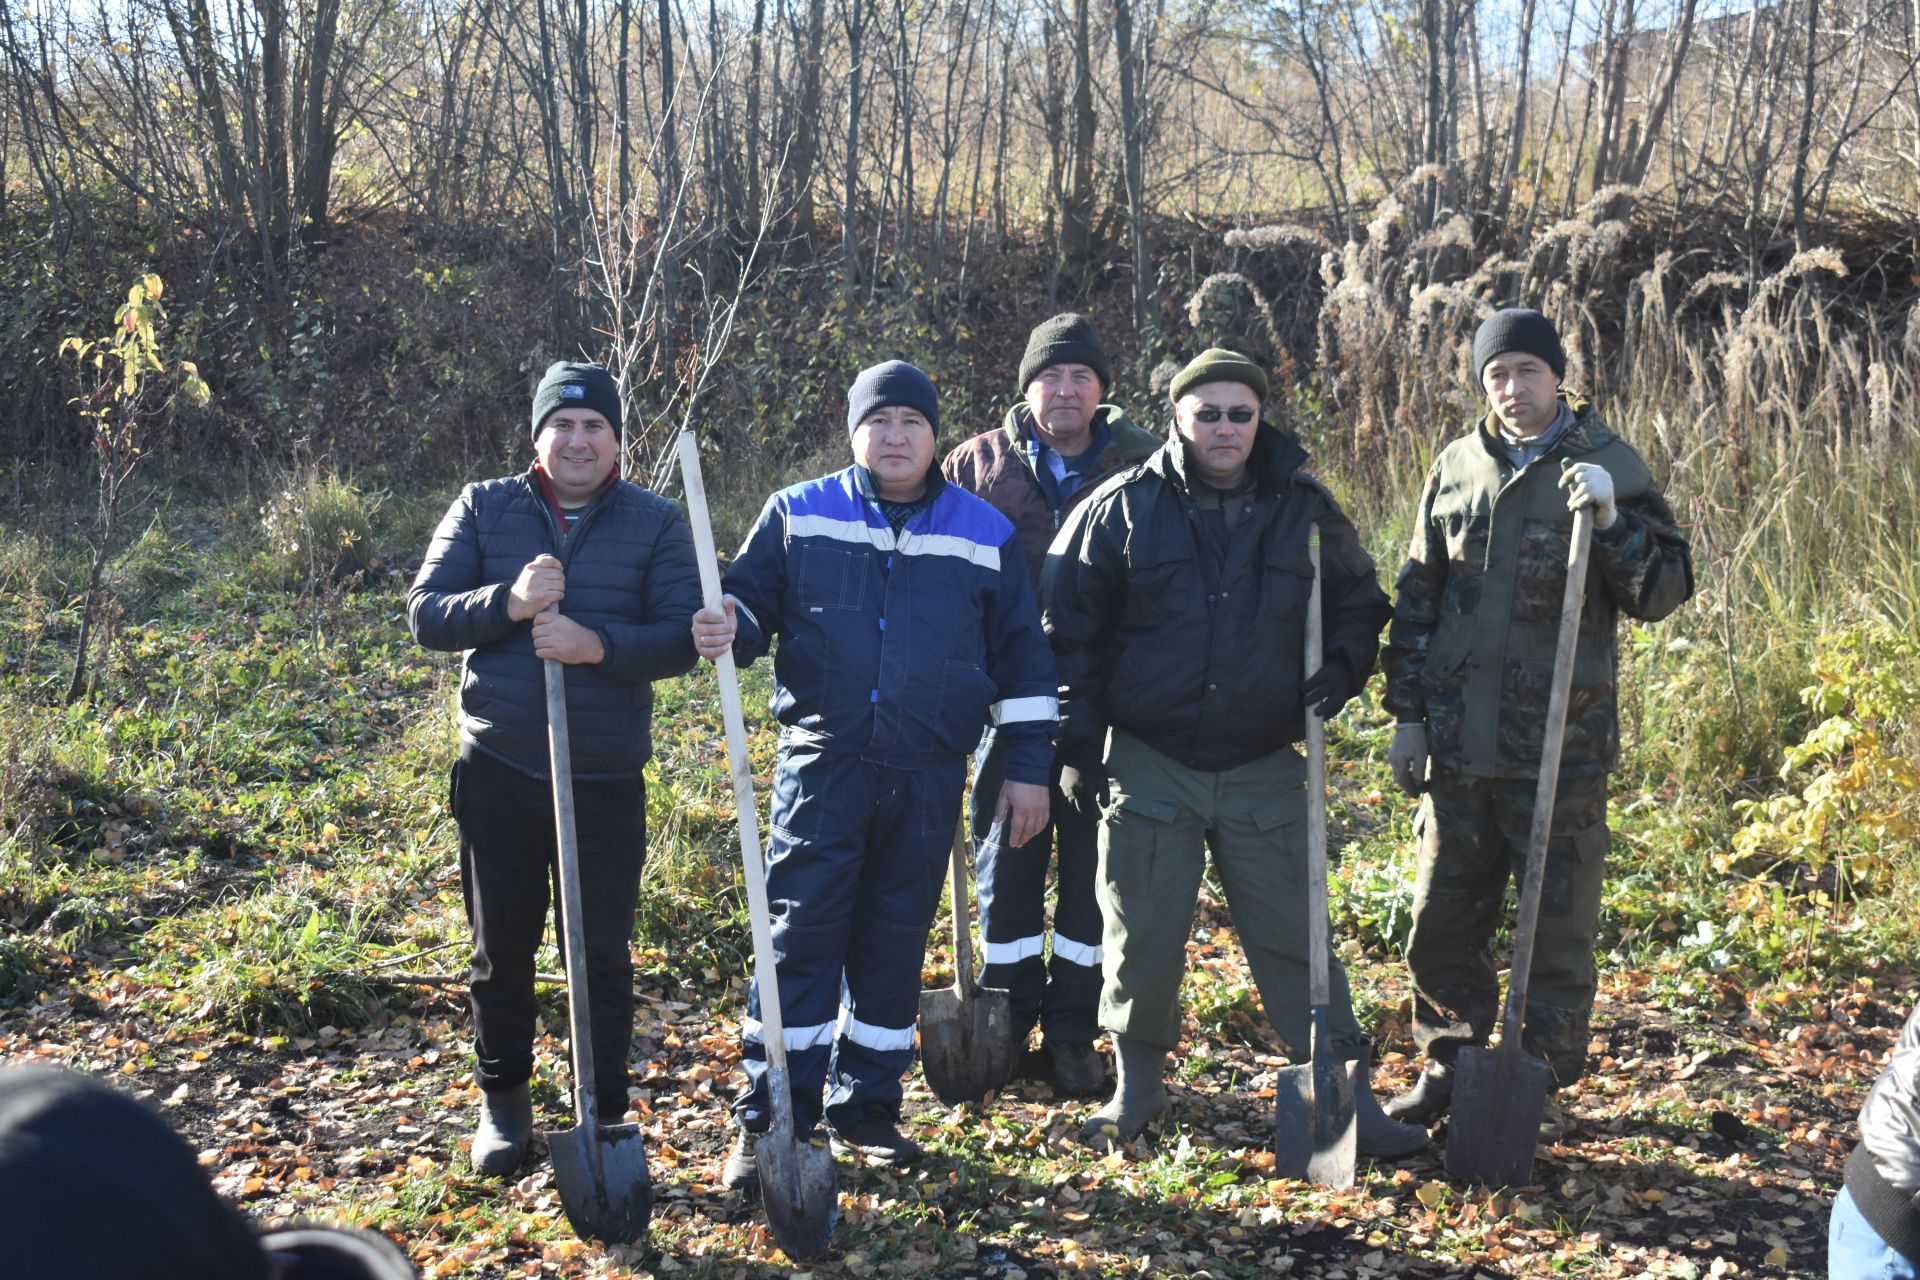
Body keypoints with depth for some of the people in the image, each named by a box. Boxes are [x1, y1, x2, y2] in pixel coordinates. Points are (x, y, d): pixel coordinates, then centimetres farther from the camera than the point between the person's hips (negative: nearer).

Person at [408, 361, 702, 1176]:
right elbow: (425, 614, -2)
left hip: (606, 781, -1)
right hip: (498, 772, 2)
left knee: (603, 954, 4)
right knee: (501, 947, 14)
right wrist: (506, 604, -20)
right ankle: (502, 1100, 32)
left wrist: (598, 644, -25)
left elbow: (680, 641, -7)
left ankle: (605, 1115, 18)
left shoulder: (656, 523, 0)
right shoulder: (484, 508, 4)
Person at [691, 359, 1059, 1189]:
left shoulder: (985, 535, 7)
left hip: (928, 777, 2)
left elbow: (1021, 655, 11)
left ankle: (865, 1110, 23)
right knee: (799, 938, -6)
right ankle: (768, 1122, 1)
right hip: (821, 765, -2)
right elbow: (750, 600, 8)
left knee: (896, 945, 9)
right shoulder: (798, 515, 4)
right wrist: (727, 630, -17)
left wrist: (1029, 767, 7)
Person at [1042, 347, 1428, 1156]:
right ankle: (1138, 1083, 26)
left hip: (1266, 769, 1)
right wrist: (1079, 729, -2)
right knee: (1141, 938, 7)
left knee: (1295, 936, 4)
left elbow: (1359, 603, 17)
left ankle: (1345, 1093, 14)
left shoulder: (1304, 510, 4)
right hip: (1148, 766, -1)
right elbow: (1071, 624, 3)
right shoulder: (1122, 508, -1)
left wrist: (1341, 669, -2)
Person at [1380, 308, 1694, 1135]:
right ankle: (1448, 1067, 27)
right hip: (1457, 743, 4)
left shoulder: (1607, 465, -2)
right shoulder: (1457, 467, 8)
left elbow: (1664, 593, -5)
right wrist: (1407, 712, 8)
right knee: (1442, 919, 11)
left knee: (1558, 926, 6)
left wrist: (1612, 523, -22)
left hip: (1563, 748, -3)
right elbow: (1416, 596, 13)